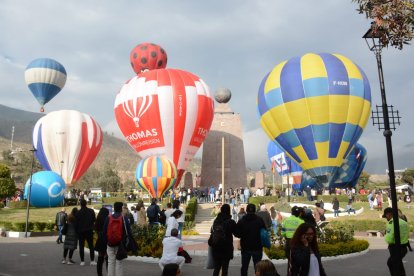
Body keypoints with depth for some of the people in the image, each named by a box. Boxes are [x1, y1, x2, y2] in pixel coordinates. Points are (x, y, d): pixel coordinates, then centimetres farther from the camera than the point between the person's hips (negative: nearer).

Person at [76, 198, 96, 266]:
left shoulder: (78, 213, -9)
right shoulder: (91, 211, -6)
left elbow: (76, 222, -3)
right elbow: (94, 220, 0)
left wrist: (77, 230, 10)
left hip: (80, 231, -1)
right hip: (89, 231, 1)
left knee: (81, 246, 8)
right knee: (91, 246, 8)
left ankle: (82, 261, 7)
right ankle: (92, 261, 3)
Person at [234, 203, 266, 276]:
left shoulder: (241, 221, -7)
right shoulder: (260, 221, -8)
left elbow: (236, 233, -5)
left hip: (245, 248, 1)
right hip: (257, 248, -1)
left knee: (244, 267, 12)